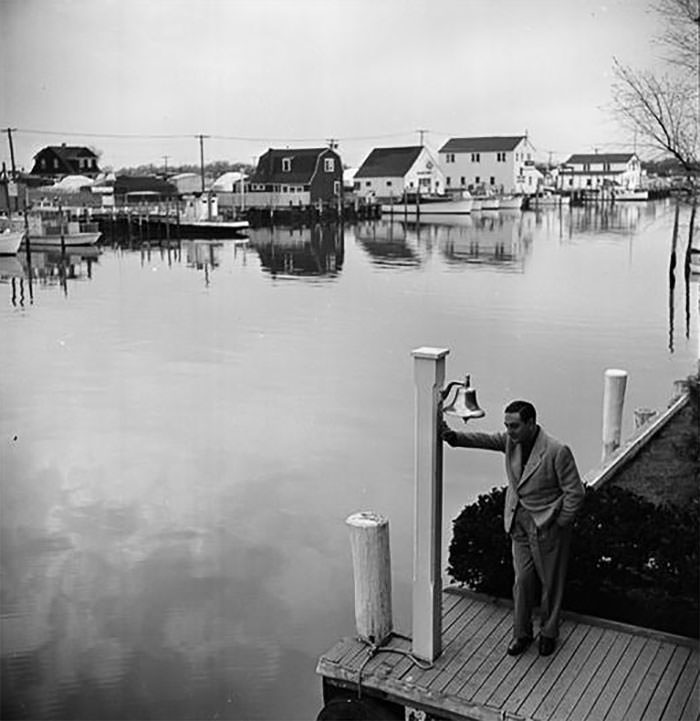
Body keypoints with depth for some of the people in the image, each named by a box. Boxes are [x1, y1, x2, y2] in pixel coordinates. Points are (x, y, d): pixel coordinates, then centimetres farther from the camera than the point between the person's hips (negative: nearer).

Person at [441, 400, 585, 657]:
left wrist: (560, 524, -11)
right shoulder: (510, 441, -3)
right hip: (519, 522, 5)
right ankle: (521, 633, 26)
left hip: (547, 525, -4)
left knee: (551, 582, 11)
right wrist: (452, 436, -23)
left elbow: (575, 492, -15)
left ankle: (548, 633, 31)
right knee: (522, 579, 9)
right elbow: (483, 439, -8)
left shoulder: (557, 451, -21)